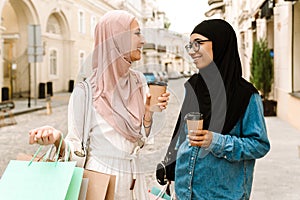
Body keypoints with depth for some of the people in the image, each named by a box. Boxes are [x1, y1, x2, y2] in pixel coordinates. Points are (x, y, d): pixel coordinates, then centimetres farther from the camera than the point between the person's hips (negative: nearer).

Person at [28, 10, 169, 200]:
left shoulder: (138, 81, 1)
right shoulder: (86, 90, -16)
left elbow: (140, 140, 6)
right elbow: (75, 147, -13)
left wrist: (149, 111, -11)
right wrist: (57, 138, -32)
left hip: (134, 180, 6)